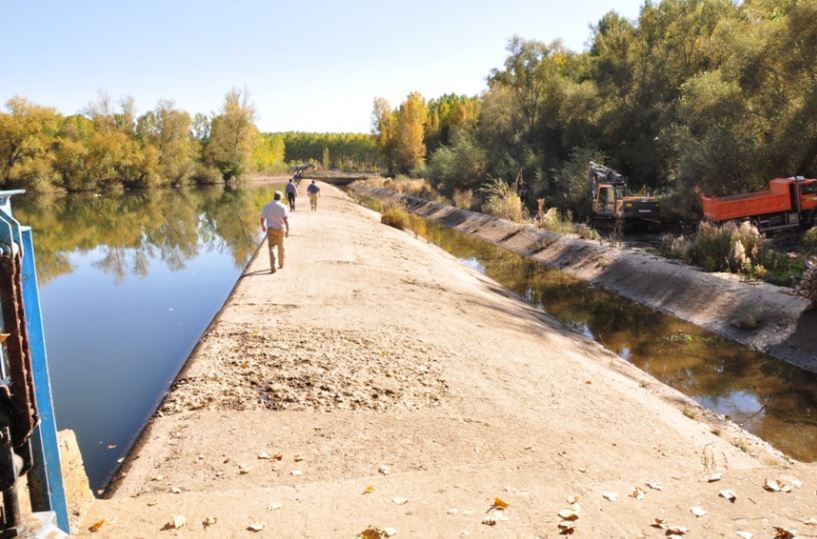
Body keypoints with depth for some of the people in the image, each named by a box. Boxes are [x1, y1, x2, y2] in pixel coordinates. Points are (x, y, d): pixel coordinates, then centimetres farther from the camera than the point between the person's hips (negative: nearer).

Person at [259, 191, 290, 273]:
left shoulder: (267, 206, 0)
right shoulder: (283, 207, -6)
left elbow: (262, 218, 5)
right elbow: (286, 219, -15)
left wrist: (263, 226, 24)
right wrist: (287, 230, -13)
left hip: (271, 229, 0)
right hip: (280, 229, 0)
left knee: (271, 248, -2)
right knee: (281, 247, 18)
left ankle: (273, 267, -19)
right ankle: (281, 264, 32)